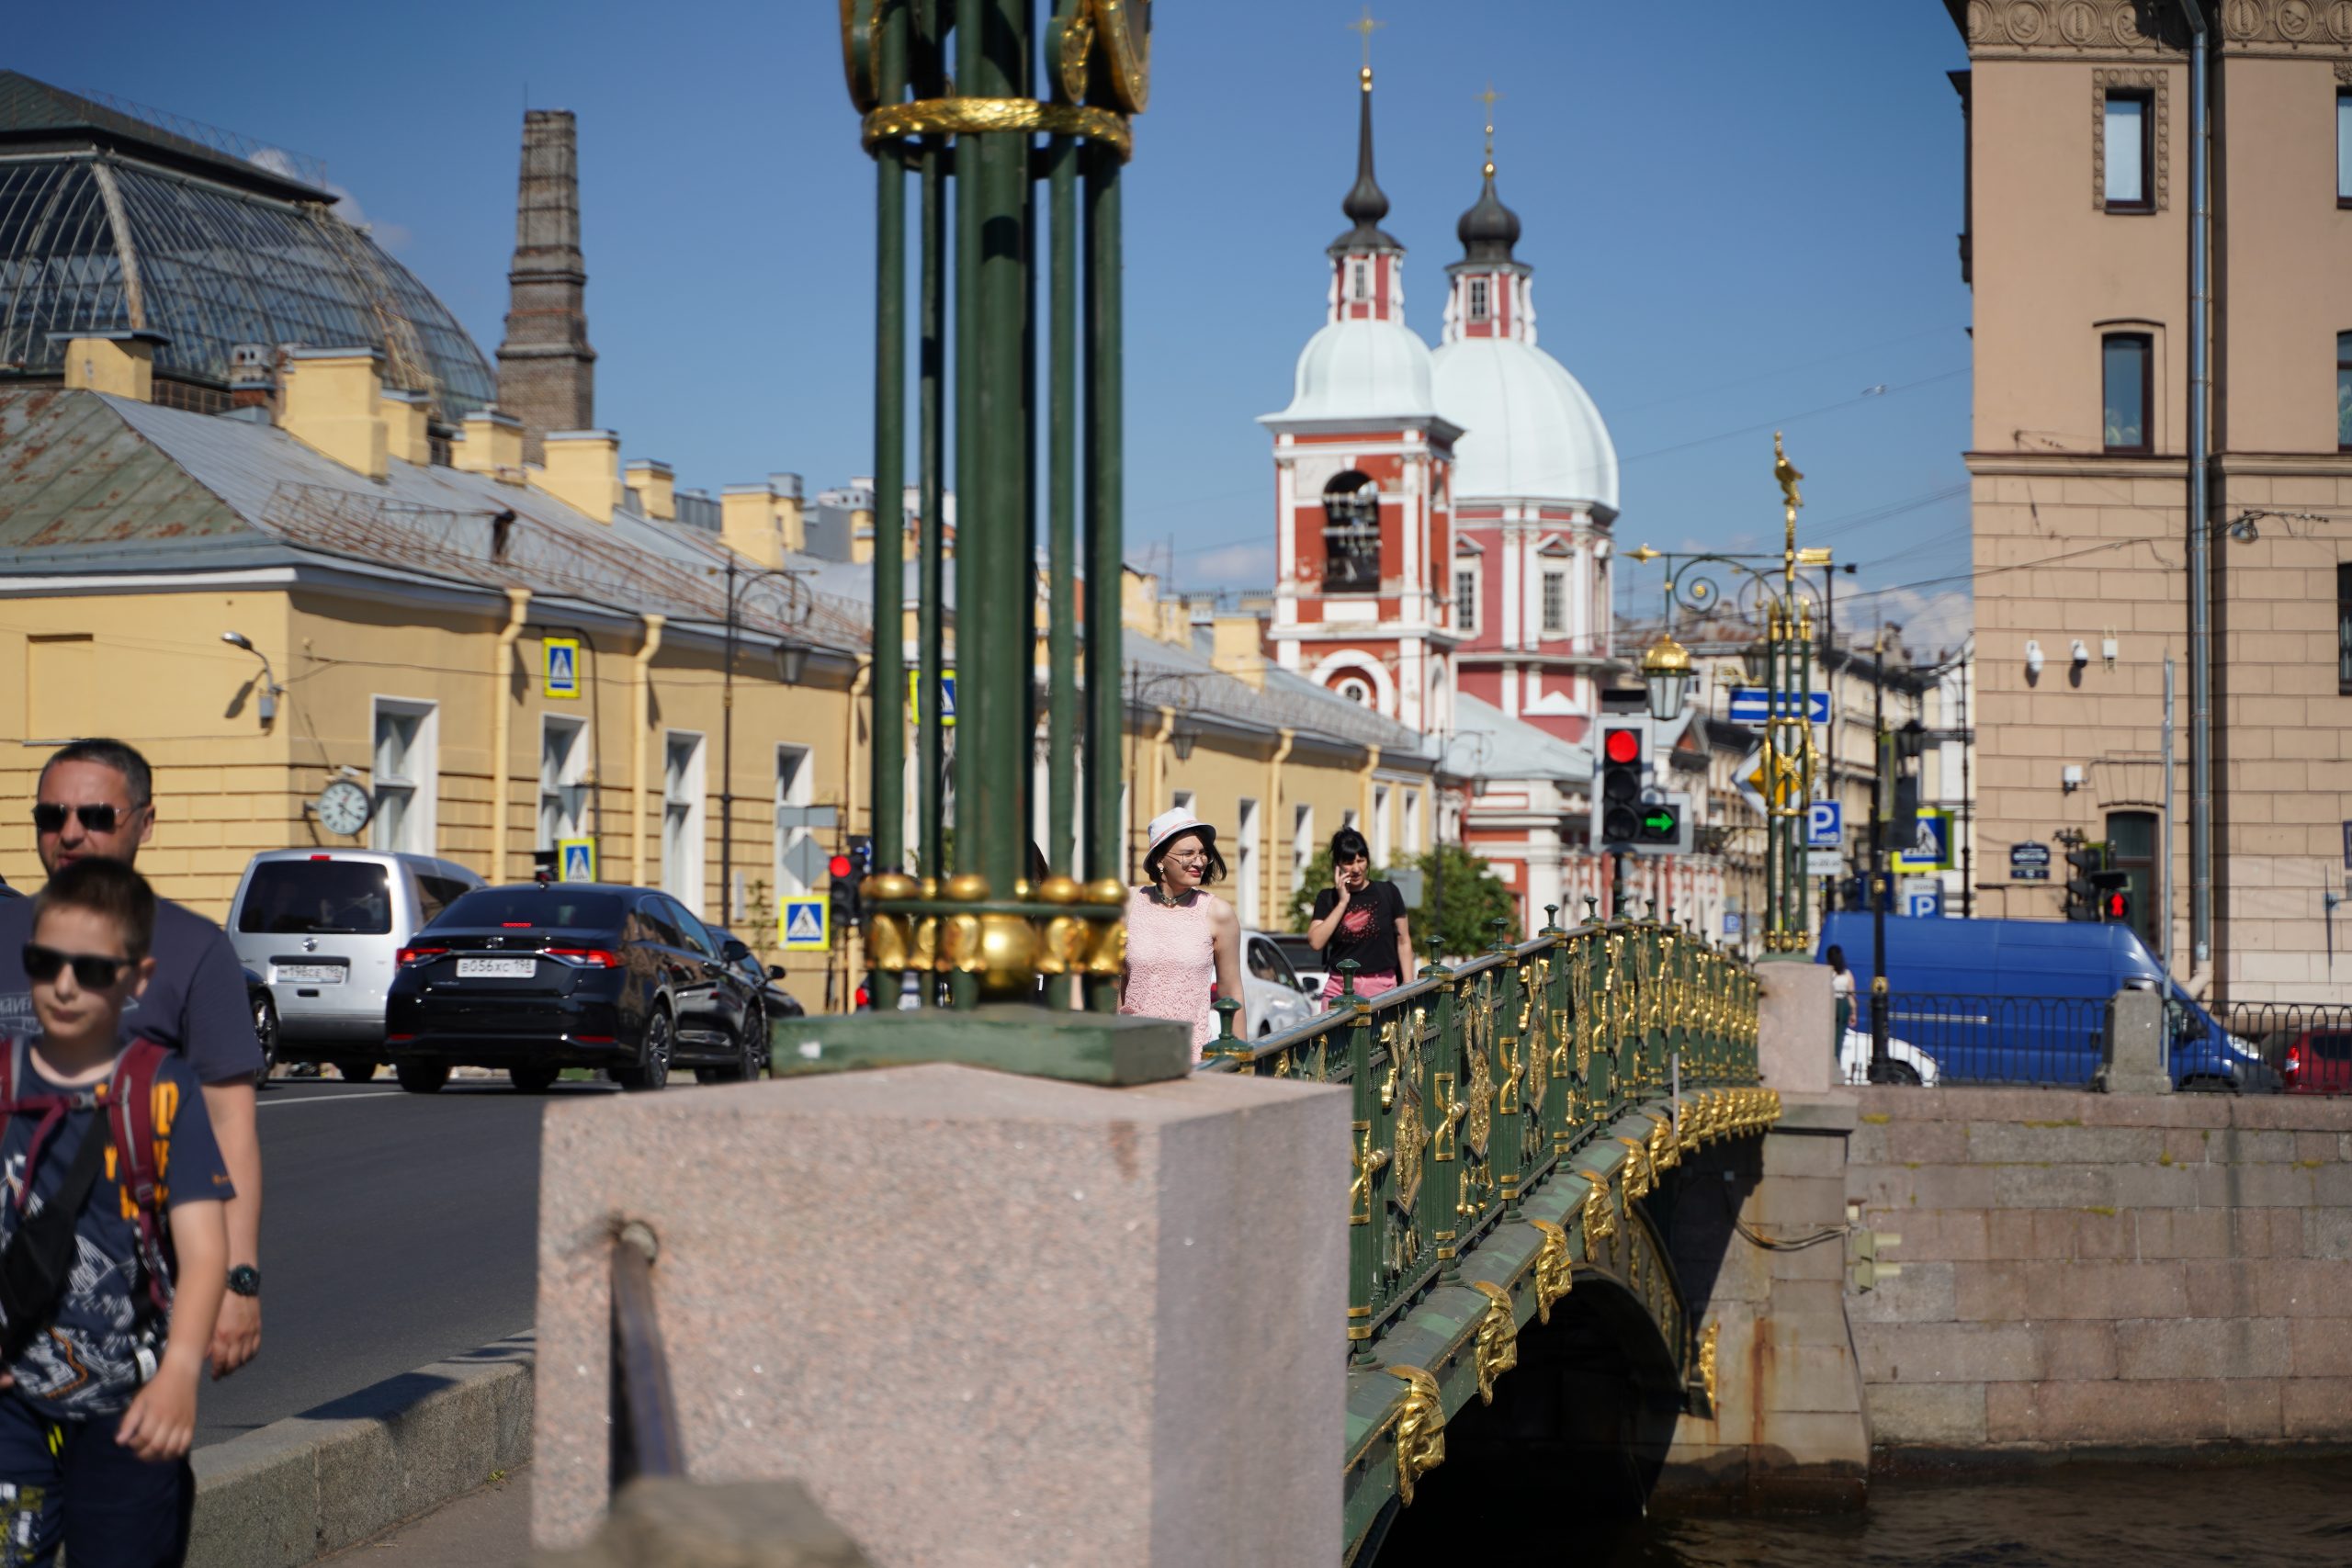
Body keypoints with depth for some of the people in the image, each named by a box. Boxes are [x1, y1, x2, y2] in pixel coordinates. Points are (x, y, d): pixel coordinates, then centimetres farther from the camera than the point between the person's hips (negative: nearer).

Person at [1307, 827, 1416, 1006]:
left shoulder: (1387, 892, 5)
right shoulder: (1327, 898, 8)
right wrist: (1342, 902, -5)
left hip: (1382, 986, -1)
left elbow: (1403, 942, 7)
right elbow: (1316, 942, -5)